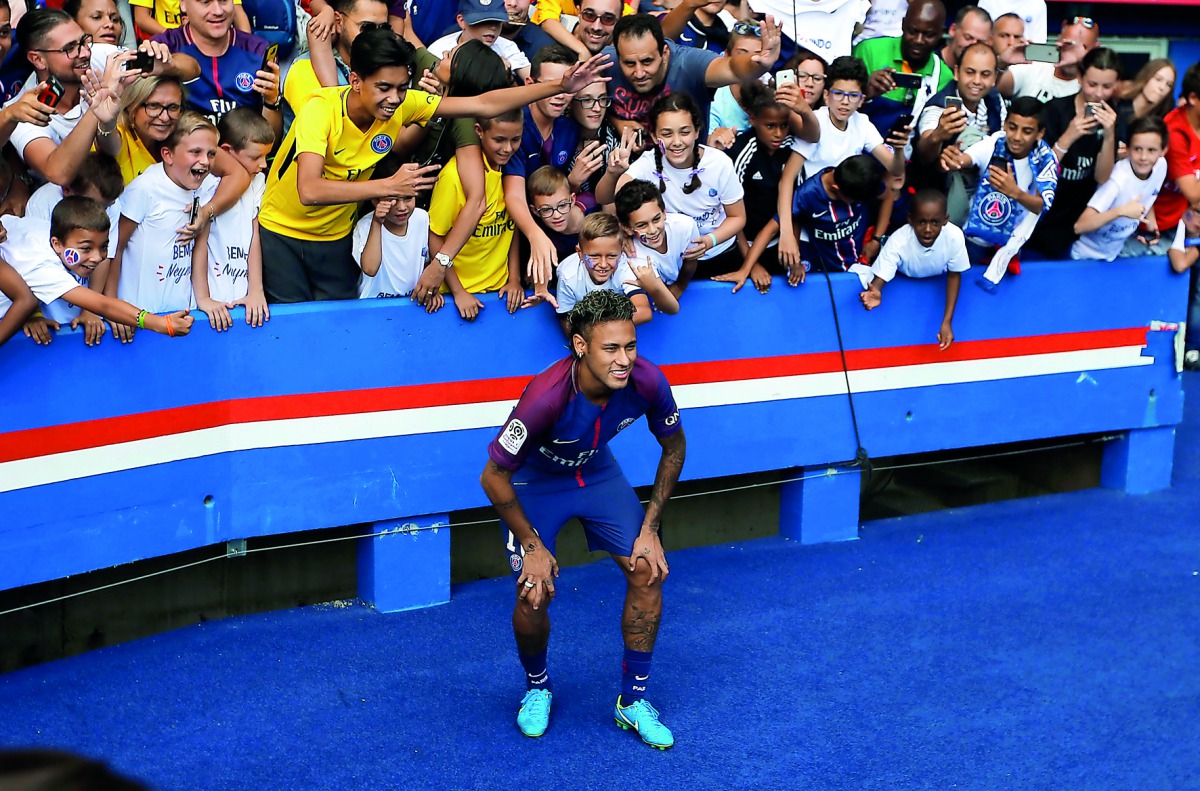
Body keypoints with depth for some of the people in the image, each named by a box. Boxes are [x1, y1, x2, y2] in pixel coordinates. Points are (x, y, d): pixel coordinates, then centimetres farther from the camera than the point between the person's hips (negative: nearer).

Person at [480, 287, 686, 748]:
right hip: (535, 481, -4)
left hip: (598, 473, 4)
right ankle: (537, 688, 20)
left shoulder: (646, 381, -27)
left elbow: (674, 448, -5)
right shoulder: (546, 397, -39)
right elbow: (494, 477, -26)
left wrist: (650, 528, -7)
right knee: (534, 593, -14)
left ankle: (633, 701, 11)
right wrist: (533, 546, -16)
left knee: (648, 570, -8)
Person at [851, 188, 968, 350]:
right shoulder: (898, 241, -40)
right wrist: (875, 292, -70)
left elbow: (954, 275, -20)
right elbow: (880, 277, -42)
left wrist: (947, 322, -26)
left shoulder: (955, 236, -36)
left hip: (938, 281, 3)